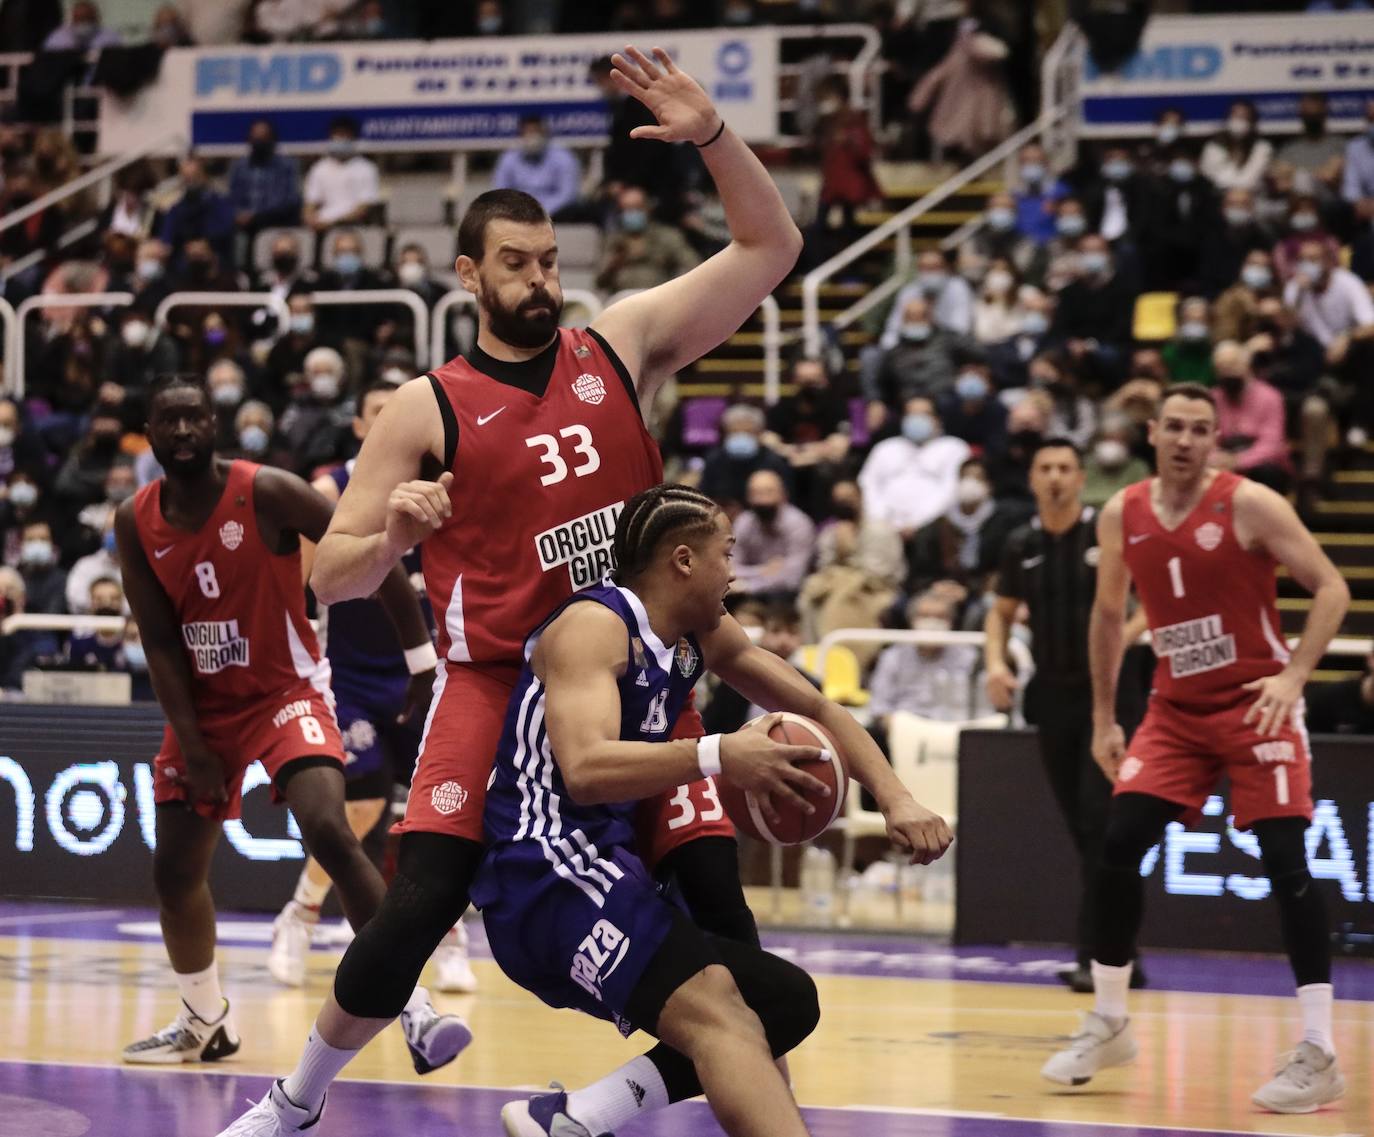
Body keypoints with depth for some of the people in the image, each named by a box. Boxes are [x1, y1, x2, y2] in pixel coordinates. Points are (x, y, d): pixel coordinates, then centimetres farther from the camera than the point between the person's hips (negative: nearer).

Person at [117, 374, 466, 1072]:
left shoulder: (266, 493, -17)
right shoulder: (136, 524, -5)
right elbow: (159, 642, -3)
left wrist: (424, 659, -13)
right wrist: (192, 744, -9)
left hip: (286, 692, -5)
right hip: (203, 705, 5)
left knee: (329, 833, -26)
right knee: (174, 870, 9)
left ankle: (416, 1010, -24)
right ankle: (204, 1023, 32)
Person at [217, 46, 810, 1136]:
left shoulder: (622, 344, 5)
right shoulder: (427, 410, -1)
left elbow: (771, 248, 4)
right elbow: (332, 575, 0)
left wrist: (712, 136, -10)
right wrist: (395, 533, -21)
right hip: (496, 677, -2)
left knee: (716, 904, -6)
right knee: (415, 912, -13)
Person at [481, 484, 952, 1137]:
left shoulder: (703, 636, 13)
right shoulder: (594, 625, -14)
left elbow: (814, 708, 21)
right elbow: (586, 770, -30)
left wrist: (895, 801, 7)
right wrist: (719, 757, -41)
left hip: (605, 867, 10)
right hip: (545, 878, -10)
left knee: (787, 1003, 13)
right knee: (715, 1009, -29)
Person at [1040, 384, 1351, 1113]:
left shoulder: (1249, 505, -12)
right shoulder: (1122, 515, 2)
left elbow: (1331, 589, -11)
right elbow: (1109, 614, 15)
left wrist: (1294, 675, -24)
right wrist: (1104, 718, 13)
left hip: (1255, 705, -5)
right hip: (1175, 709, 5)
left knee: (1285, 864, -12)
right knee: (1118, 848, -4)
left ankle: (1319, 1056, -9)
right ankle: (1107, 1026, 13)